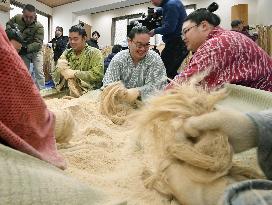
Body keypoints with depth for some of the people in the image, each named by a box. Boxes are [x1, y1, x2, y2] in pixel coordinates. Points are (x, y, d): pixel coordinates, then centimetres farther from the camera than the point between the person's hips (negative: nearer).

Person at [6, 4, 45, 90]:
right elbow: (8, 24, 9)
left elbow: (38, 43, -30)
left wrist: (25, 49, -42)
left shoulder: (39, 26, -24)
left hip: (35, 51, -3)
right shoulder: (17, 18, -11)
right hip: (22, 51, 4)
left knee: (39, 72, -12)